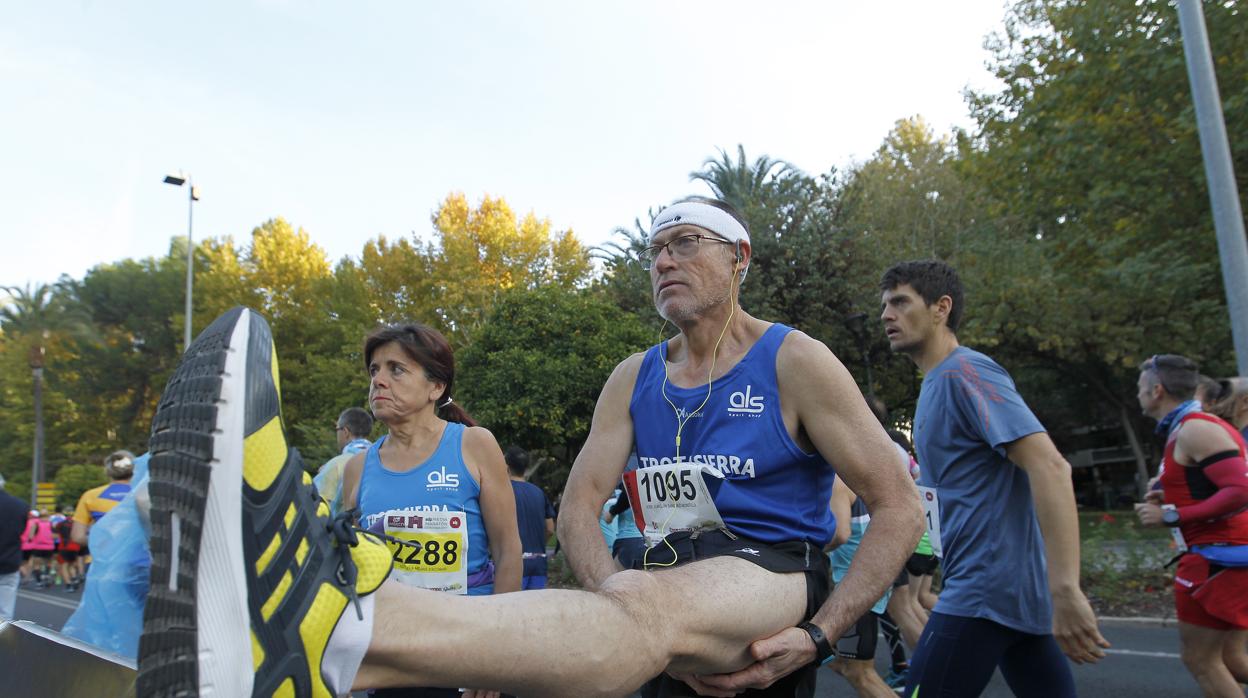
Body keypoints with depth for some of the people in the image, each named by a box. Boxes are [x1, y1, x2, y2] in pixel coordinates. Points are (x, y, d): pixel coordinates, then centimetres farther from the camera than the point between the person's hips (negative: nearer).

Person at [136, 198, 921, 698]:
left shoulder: (796, 363, -2)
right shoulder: (634, 380, 11)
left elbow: (901, 508, -4)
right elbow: (578, 508, 4)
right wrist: (617, 595, -17)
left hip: (775, 576, -7)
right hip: (672, 581, 8)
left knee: (651, 608, -41)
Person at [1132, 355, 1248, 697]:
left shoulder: (1194, 429, -15)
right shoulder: (1203, 426, 16)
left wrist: (1170, 515, -19)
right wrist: (1173, 500, 10)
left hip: (1220, 557, -10)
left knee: (1199, 659, -1)